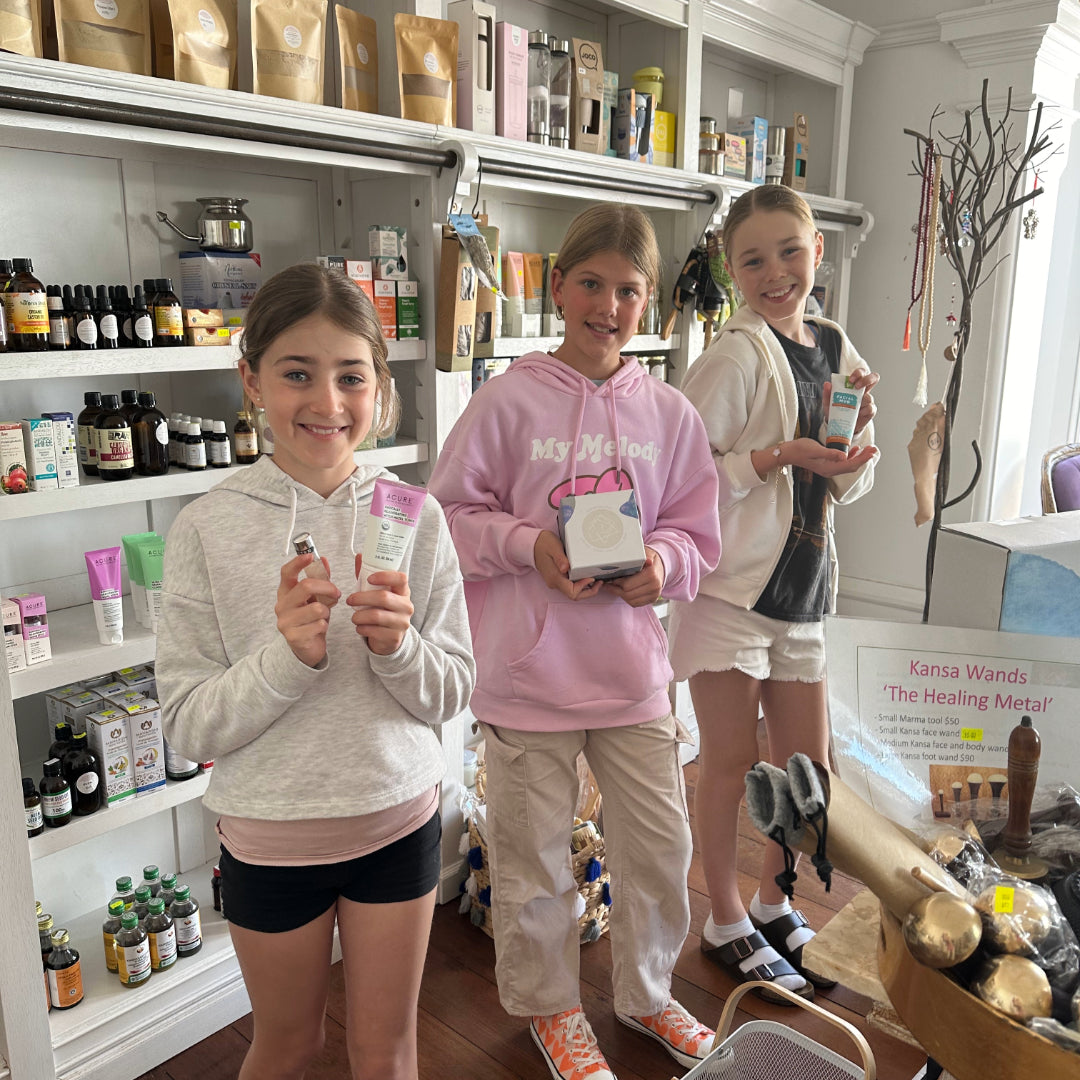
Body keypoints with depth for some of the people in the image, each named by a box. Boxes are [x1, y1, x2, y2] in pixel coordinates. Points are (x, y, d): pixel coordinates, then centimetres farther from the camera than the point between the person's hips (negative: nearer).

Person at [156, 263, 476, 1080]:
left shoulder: (413, 518, -9)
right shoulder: (209, 528, -13)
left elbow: (451, 693, -4)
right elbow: (189, 726, -11)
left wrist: (399, 646, -23)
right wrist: (287, 657, -26)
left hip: (399, 819, 1)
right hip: (270, 834, 0)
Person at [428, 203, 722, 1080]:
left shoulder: (669, 413, 2)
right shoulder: (509, 400, -7)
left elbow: (698, 535, 8)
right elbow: (453, 514, -3)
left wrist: (663, 562, -12)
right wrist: (530, 546, -18)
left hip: (632, 669, 3)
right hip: (529, 670, -2)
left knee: (660, 847, 15)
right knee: (535, 858, 13)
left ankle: (646, 992, 44)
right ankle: (550, 1005, 41)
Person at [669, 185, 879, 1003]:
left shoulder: (837, 349, 10)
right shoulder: (737, 355, -10)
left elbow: (849, 487, 14)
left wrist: (858, 424, -4)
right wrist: (780, 454, -22)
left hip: (801, 583, 7)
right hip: (730, 583, -6)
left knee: (808, 766, 14)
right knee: (733, 764, 5)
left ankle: (774, 904, 37)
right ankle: (726, 923, 27)